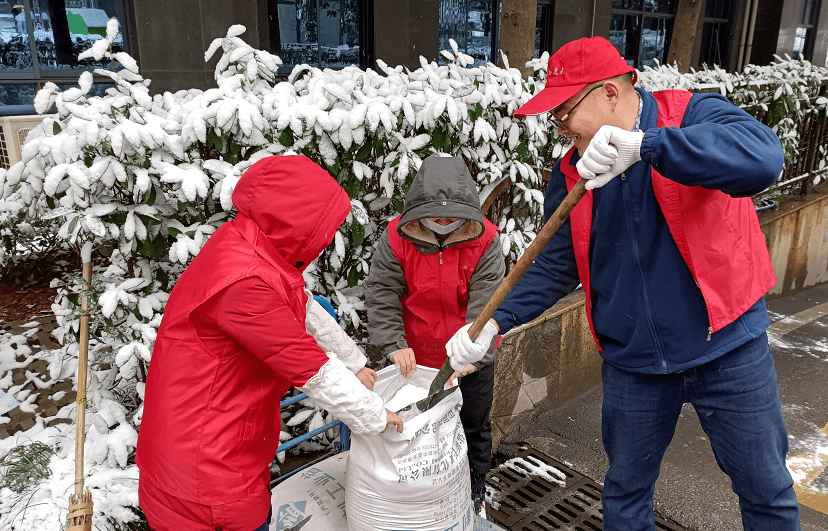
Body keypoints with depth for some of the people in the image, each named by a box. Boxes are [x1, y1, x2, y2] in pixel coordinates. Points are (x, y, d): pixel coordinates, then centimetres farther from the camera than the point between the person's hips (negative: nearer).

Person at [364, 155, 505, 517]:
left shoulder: (484, 240, -17)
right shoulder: (396, 237, -16)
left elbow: (485, 303, -20)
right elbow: (381, 296, -15)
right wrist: (394, 344, -25)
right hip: (417, 358, 0)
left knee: (474, 428, 17)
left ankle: (475, 494, 42)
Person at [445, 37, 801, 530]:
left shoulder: (693, 116, -12)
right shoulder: (572, 173, 0)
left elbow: (762, 156, -32)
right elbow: (556, 265, 2)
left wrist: (643, 146, -43)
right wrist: (496, 322, -9)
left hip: (728, 347, -3)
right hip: (632, 360, 3)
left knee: (768, 490, 15)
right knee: (625, 490, 19)